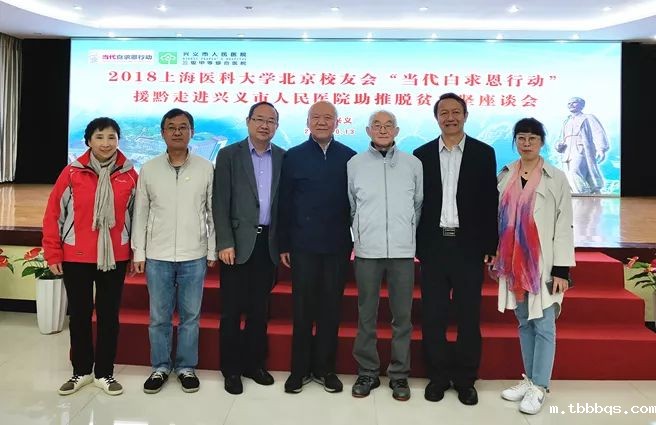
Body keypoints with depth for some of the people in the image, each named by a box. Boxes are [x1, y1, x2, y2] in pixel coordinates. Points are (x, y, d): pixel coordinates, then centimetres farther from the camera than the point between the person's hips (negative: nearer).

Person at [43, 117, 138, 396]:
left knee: (109, 314, 9)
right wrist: (53, 253, -3)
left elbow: (136, 214, 6)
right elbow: (53, 213, -2)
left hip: (115, 257, 1)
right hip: (76, 257, 0)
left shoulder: (129, 175, -1)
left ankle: (104, 372, 24)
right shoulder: (72, 172, -5)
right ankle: (81, 371, 28)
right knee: (79, 315, 12)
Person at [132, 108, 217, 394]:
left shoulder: (206, 168, 0)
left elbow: (212, 212, 3)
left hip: (194, 256, 0)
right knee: (159, 317, 10)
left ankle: (186, 367, 25)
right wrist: (138, 253, 2)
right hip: (157, 256, 1)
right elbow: (140, 214, 5)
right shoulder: (149, 169, 2)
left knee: (190, 316, 9)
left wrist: (212, 251, 2)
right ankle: (160, 367, 27)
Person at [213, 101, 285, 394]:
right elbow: (220, 203, -6)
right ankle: (231, 369, 20)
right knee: (232, 309, 5)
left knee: (260, 309, 12)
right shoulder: (229, 155, 0)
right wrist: (225, 243, -12)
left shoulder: (283, 158, 7)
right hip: (238, 242, -2)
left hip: (268, 242, 3)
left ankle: (254, 363, 27)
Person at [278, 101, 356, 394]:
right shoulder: (293, 157, 4)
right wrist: (283, 245, 0)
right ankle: (299, 369, 20)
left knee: (331, 309, 9)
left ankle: (325, 368, 23)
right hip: (303, 245, -1)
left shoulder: (350, 157, 5)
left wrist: (356, 240, 1)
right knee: (302, 309, 6)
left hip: (337, 246, 1)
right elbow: (284, 203, 3)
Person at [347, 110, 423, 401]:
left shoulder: (413, 164, 4)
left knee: (402, 316, 7)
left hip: (403, 251, 0)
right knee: (366, 316, 8)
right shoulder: (355, 164, 3)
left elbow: (419, 205, 11)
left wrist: (409, 235, 12)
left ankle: (399, 374, 21)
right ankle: (367, 372, 22)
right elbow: (350, 206, 11)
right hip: (367, 251, 0)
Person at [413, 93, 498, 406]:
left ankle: (465, 379, 21)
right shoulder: (422, 154, 5)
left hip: (469, 247, -1)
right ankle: (438, 376, 22)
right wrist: (414, 245, 0)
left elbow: (490, 203, 1)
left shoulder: (484, 153, 3)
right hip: (433, 246, 1)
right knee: (432, 316, 7)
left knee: (468, 317, 7)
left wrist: (490, 246, -3)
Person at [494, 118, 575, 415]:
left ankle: (539, 387, 12)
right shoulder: (505, 176, 7)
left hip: (543, 263, -3)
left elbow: (564, 226, -5)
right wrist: (494, 257, 8)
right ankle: (529, 379, 26)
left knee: (544, 325, 1)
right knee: (524, 323, 13)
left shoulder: (556, 178, -3)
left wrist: (561, 269, -9)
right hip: (514, 262, 4)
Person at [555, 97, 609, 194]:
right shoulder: (566, 123, 32)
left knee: (574, 173, -31)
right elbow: (562, 140, 32)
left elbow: (598, 133, 1)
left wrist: (601, 149, -17)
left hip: (582, 152, -6)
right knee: (570, 178, -6)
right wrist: (559, 145, 6)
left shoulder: (588, 118, 15)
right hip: (568, 156, 6)